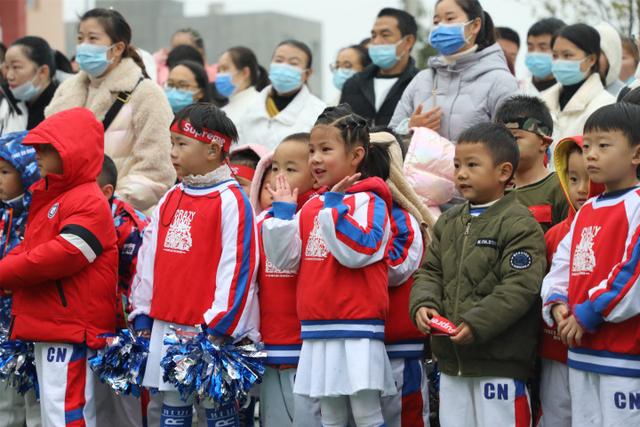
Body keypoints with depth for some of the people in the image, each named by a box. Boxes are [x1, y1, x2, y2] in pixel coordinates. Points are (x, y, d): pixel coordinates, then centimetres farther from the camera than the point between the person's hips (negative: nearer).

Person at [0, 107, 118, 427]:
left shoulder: (88, 202, -13)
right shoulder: (47, 197, 18)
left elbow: (62, 255, -23)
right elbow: (29, 250, 21)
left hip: (71, 330, -10)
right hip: (46, 327, 10)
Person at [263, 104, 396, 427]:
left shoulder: (369, 201, -7)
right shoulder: (311, 206, 12)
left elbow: (357, 251, -23)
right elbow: (284, 260, 8)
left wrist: (334, 205, -19)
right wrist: (282, 211, 3)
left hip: (357, 330, -7)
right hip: (316, 332, 7)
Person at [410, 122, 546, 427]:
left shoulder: (519, 224, -9)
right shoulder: (448, 222, 15)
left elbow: (520, 287, -17)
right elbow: (430, 271, 16)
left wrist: (477, 324, -22)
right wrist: (423, 304, -5)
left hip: (499, 361, -7)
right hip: (450, 359, 7)